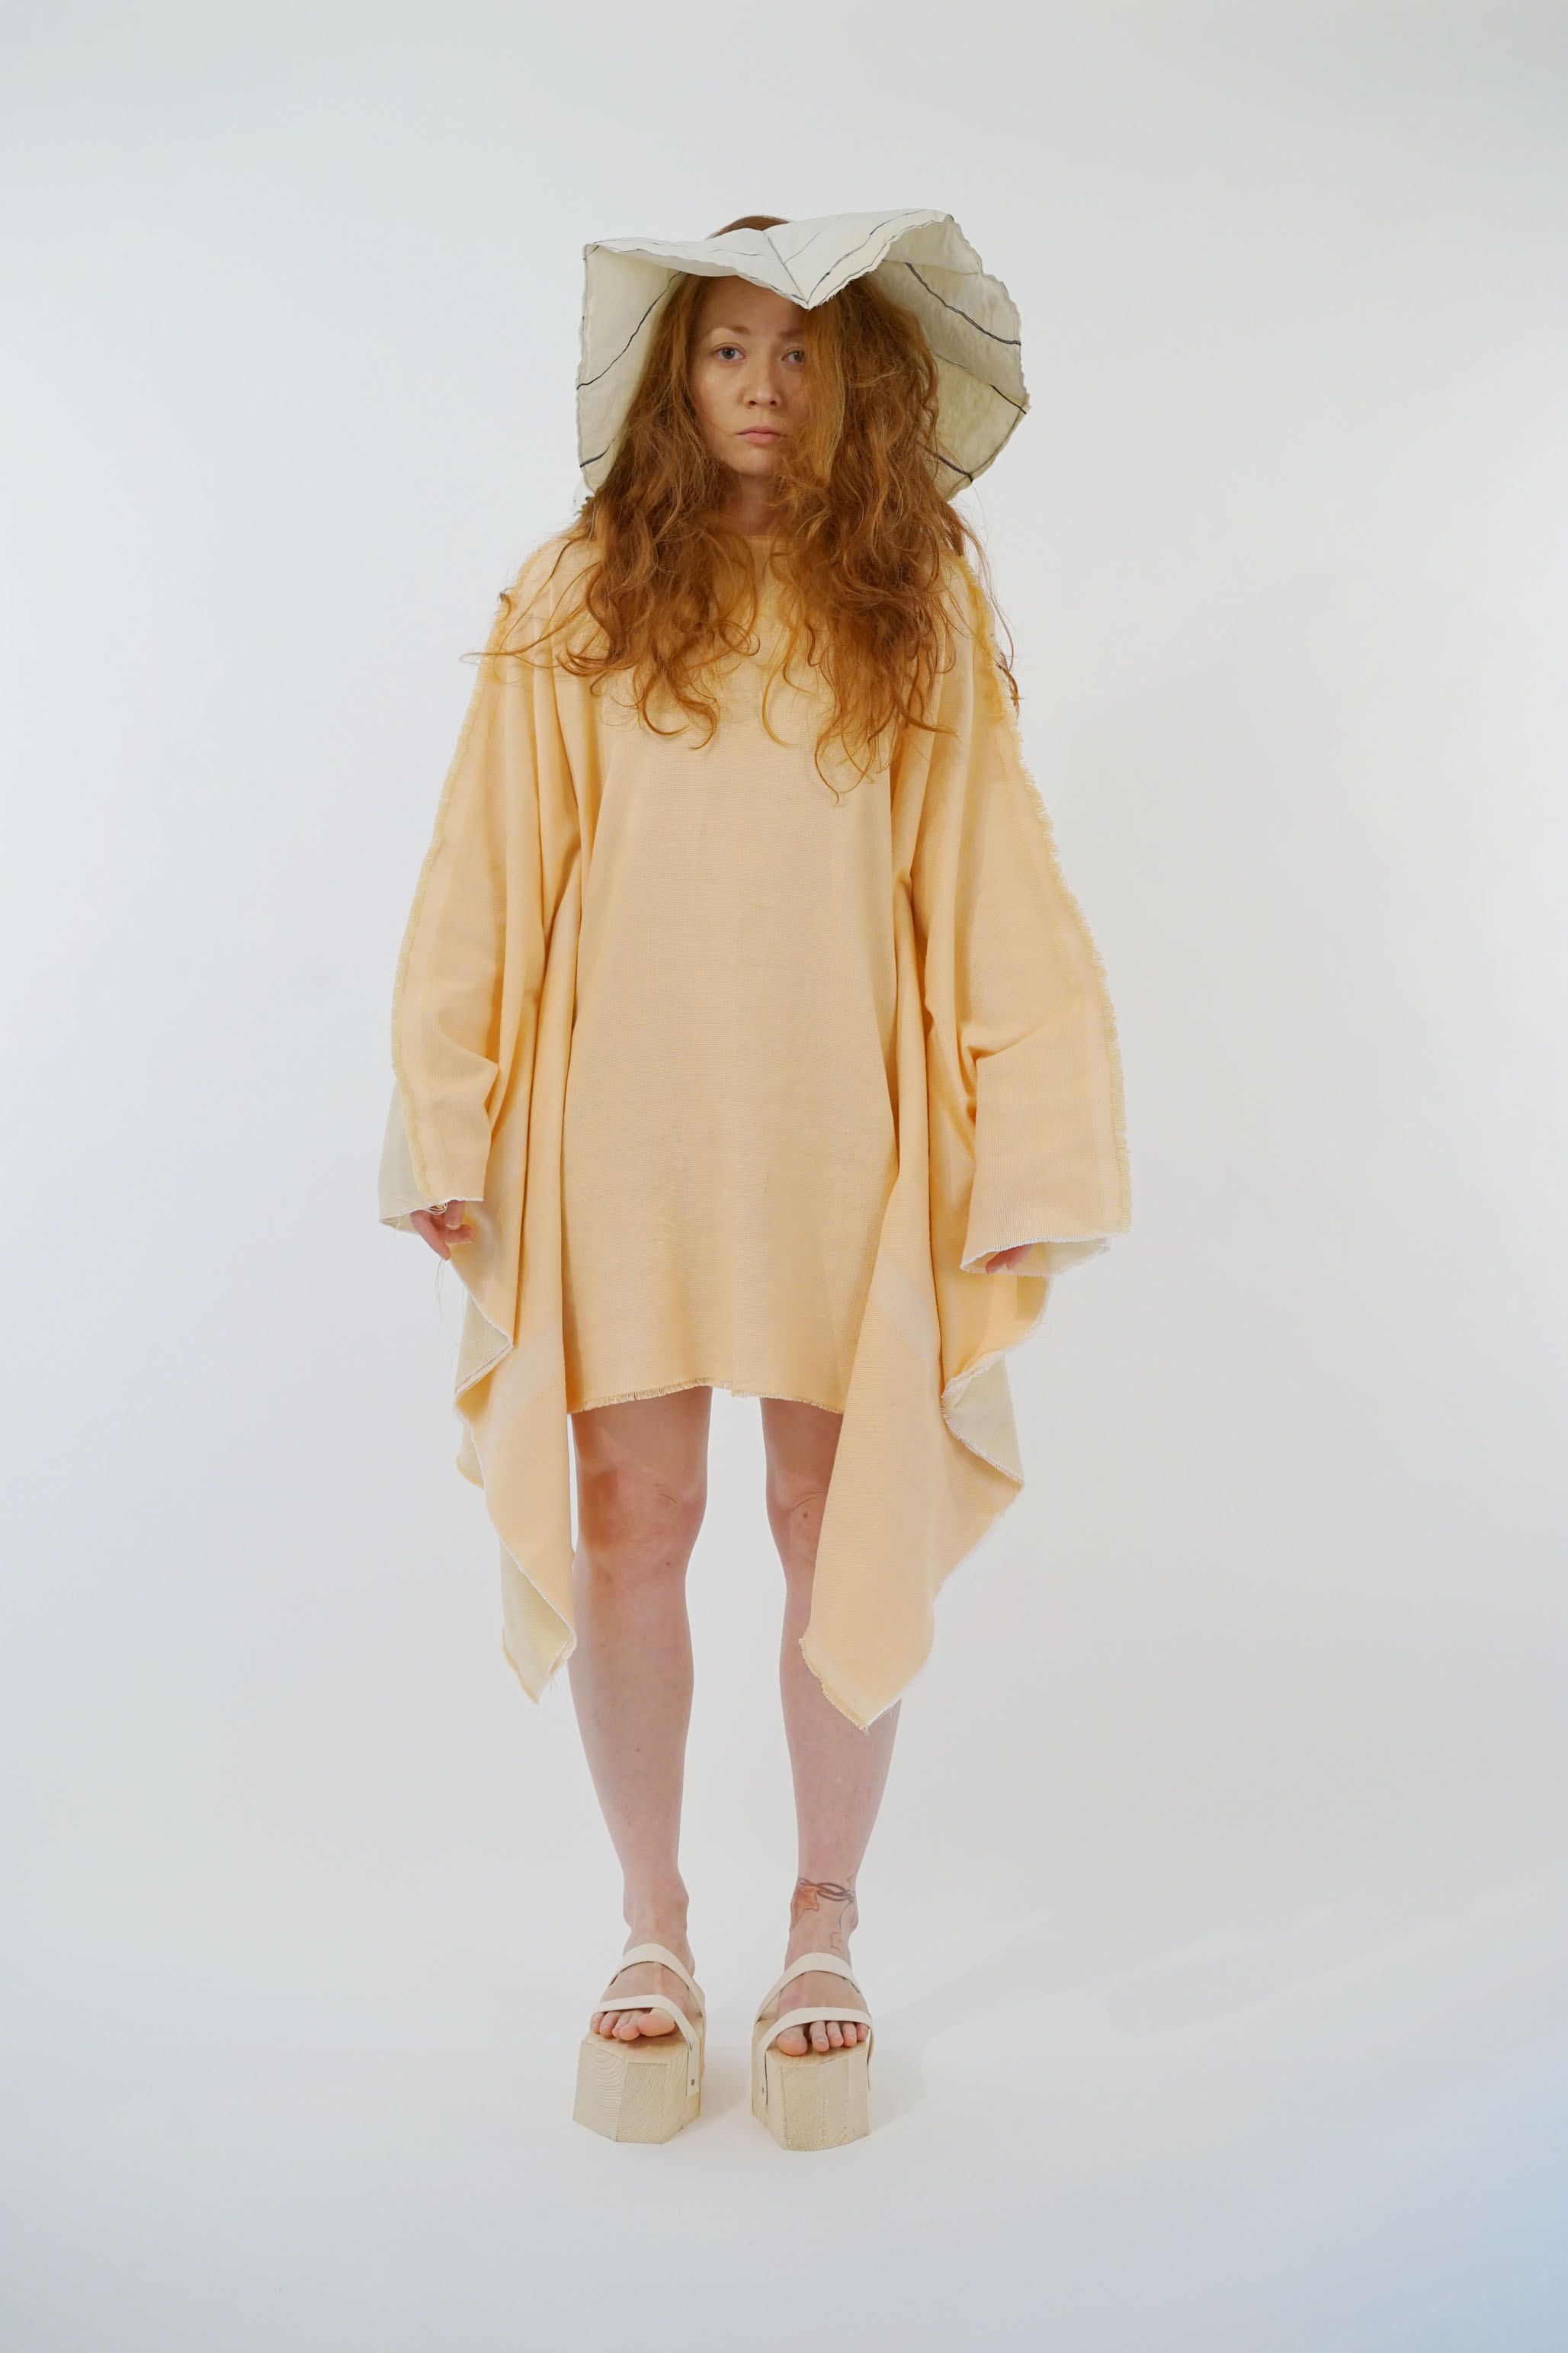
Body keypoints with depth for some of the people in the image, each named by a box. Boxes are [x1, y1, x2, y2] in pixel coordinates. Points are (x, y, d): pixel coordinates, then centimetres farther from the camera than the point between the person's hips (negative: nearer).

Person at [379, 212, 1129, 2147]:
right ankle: (651, 1934, 25)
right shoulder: (582, 599, 3)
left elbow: (991, 890, 1)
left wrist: (1030, 1165, -3)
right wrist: (450, 1132, -2)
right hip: (624, 1130, 0)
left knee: (843, 1531, 6)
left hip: (842, 1135, 1)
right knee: (629, 1525, 5)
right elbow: (490, 876, 2)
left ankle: (824, 1935, 26)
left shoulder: (920, 607, 5)